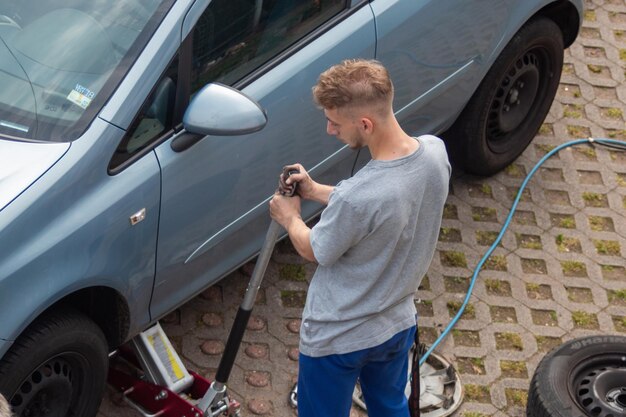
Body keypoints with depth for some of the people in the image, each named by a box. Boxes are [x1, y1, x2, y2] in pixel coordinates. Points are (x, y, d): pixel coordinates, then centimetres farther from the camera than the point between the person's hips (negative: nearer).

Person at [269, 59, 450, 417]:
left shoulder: (355, 198, -39)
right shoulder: (435, 152, -17)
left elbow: (314, 251, -16)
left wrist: (290, 217, 4)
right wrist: (316, 191, 3)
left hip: (337, 338, -6)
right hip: (398, 323, 6)